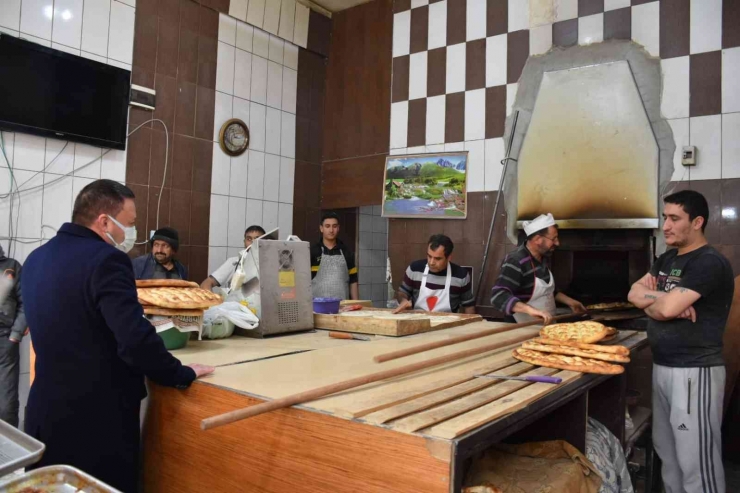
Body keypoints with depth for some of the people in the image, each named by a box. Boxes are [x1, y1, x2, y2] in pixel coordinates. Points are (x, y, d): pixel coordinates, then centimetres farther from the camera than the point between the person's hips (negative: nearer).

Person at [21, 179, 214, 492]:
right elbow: (136, 340, -27)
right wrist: (183, 375, -12)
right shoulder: (105, 260, -20)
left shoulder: (36, 258, 7)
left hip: (46, 409, 8)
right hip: (97, 416, -8)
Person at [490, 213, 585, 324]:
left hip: (547, 326, 7)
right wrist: (531, 310, -42)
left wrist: (569, 302, 18)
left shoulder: (544, 258, 7)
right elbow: (498, 296, -33)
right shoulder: (516, 262, -21)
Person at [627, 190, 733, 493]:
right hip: (662, 367, 9)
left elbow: (666, 308, -24)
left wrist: (649, 303, -3)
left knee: (696, 460, 0)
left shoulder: (709, 263, -16)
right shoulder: (667, 259, 13)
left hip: (694, 371, -9)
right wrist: (663, 298, -12)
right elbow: (634, 293, 7)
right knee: (667, 451, 18)